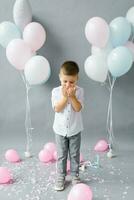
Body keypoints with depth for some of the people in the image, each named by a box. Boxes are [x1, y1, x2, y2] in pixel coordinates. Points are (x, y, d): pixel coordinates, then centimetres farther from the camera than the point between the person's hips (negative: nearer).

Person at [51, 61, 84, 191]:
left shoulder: (79, 91, -8)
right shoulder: (56, 91, -7)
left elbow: (78, 108, -18)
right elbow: (57, 109, -17)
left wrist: (72, 96, -28)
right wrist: (65, 96, -26)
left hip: (75, 130, 0)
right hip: (60, 130, 0)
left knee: (75, 155, 13)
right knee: (61, 155, 11)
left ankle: (75, 176, 28)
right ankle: (61, 177, 24)